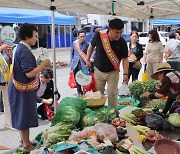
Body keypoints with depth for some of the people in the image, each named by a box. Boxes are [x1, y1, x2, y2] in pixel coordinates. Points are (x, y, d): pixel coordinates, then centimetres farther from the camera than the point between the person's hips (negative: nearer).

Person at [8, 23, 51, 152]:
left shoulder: (20, 48, 10)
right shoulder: (24, 51, -23)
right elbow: (29, 73, -27)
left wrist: (41, 67, 11)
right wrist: (44, 65, -18)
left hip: (21, 88, 10)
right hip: (23, 89, -10)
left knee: (24, 115, 20)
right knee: (24, 115, 2)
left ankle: (24, 139, 34)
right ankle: (26, 144, 15)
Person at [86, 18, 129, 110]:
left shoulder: (122, 42, -15)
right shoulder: (99, 36, -15)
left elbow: (125, 58, -8)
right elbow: (91, 46, 5)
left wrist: (125, 73, -17)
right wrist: (87, 59, 5)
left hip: (113, 72, -1)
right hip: (98, 71, 2)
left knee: (112, 95, 2)